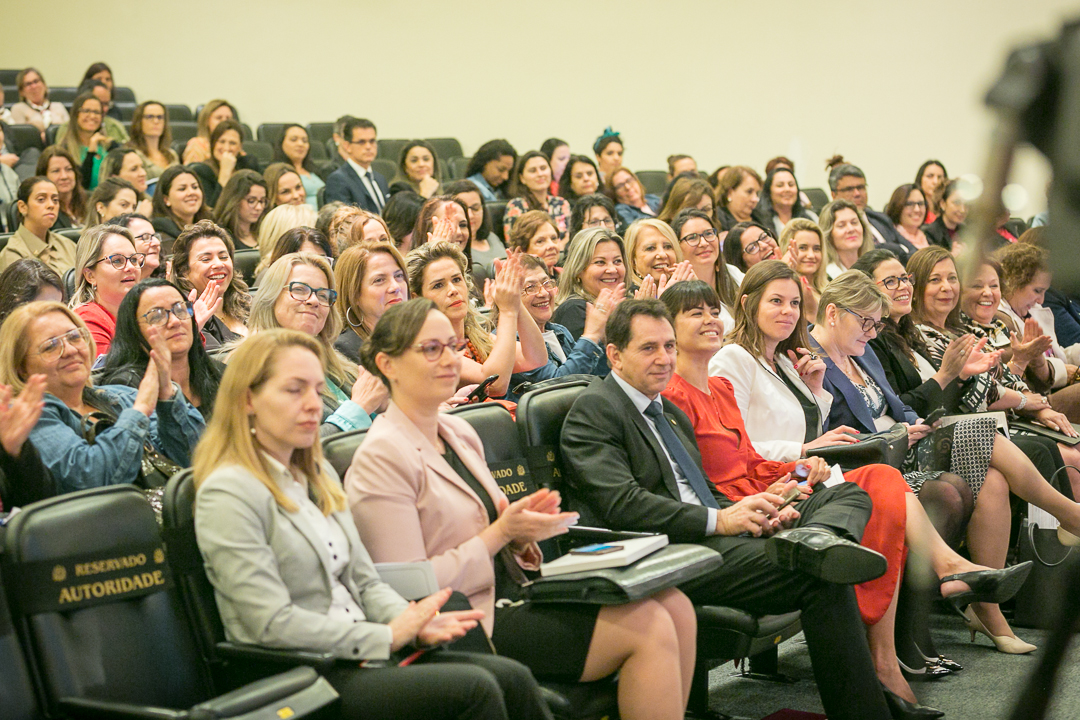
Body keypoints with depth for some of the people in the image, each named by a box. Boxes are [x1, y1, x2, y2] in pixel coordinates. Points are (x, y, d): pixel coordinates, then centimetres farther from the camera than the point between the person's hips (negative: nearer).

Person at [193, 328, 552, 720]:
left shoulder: (320, 475, 17)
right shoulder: (228, 493, -11)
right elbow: (275, 625, -18)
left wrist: (414, 623, -6)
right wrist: (388, 637, -15)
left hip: (356, 655, 8)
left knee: (511, 678, -11)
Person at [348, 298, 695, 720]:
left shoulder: (459, 433, 14)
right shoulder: (381, 458, -12)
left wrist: (525, 523, -1)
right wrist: (501, 532, -15)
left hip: (513, 594, 9)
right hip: (468, 624, -9)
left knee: (677, 609, -6)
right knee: (649, 629, -18)